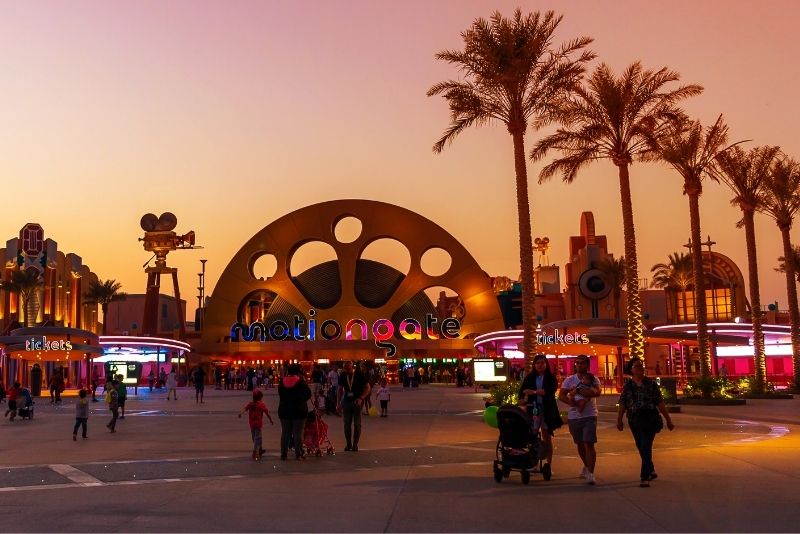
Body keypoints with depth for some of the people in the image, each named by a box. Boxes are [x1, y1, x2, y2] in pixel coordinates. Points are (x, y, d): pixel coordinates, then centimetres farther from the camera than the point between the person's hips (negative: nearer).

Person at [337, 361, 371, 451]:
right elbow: (340, 389, 8)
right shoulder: (342, 376, -2)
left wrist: (361, 398, -19)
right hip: (346, 401, 3)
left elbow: (367, 388, -6)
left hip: (357, 402, -3)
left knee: (357, 424, -1)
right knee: (347, 424, 3)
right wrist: (338, 403, 4)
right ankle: (348, 444, 14)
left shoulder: (359, 375, -11)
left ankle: (355, 444, 7)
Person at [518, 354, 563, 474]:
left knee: (547, 437, 8)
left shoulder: (551, 377, 2)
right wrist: (522, 399, -24)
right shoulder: (529, 377, 6)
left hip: (547, 410, 0)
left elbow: (551, 391, -14)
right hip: (533, 409, 0)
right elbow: (522, 391, -2)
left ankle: (548, 464, 14)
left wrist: (533, 391, -18)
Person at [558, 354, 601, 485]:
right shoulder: (569, 380, 5)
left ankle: (590, 473, -9)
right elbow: (561, 396, -6)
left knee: (589, 444, -11)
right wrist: (571, 402, -26)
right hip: (574, 416, 3)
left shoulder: (593, 379, -1)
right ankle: (587, 466, 39)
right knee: (580, 444, 17)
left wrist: (576, 391, -21)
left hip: (589, 416, -3)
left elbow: (597, 392, -22)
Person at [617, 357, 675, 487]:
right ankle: (651, 471, 35)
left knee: (646, 447, -11)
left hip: (650, 418, -3)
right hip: (635, 420, 3)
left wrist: (668, 420, 3)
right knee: (641, 447, 13)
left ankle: (645, 477, -10)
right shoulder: (627, 385, 5)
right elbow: (622, 404, 3)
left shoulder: (651, 383, 0)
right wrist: (619, 420, -4)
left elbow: (660, 403, 1)